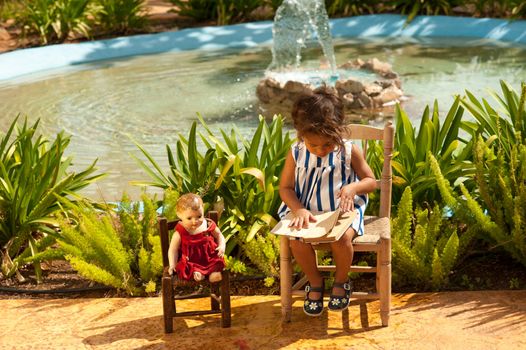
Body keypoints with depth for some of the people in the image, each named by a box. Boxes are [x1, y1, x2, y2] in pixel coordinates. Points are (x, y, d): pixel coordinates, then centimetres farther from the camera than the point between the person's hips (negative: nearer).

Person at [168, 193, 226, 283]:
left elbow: (219, 235, 13)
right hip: (190, 262, -1)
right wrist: (172, 266, -14)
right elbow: (173, 249, -5)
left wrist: (222, 246, -5)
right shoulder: (180, 233, -12)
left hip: (210, 258, 1)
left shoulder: (209, 225, -5)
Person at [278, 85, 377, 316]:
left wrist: (352, 187, -21)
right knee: (297, 241, -27)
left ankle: (341, 282, 1)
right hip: (307, 212, 1)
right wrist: (299, 210, -18)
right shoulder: (296, 154, -5)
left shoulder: (349, 151, -8)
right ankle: (315, 283, 3)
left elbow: (371, 181, 2)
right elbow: (285, 187, 1)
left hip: (342, 210, -1)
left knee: (342, 237, -32)